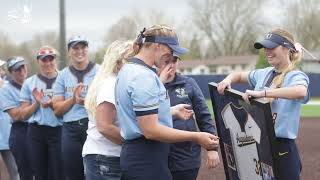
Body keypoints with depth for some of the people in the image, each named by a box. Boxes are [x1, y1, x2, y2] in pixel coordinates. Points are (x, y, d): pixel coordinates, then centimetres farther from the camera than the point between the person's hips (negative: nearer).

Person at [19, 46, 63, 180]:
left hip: (58, 131, -2)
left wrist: (52, 104, -16)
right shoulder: (29, 83, 7)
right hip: (36, 132, 2)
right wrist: (37, 103, -9)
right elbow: (24, 114, 8)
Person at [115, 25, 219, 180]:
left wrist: (174, 112, 28)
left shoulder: (127, 70, 15)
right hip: (147, 160, -11)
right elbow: (151, 130, -23)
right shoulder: (144, 76, -18)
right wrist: (196, 137, -21)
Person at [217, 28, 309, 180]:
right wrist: (228, 79, 5)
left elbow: (301, 92, -33)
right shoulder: (264, 74, 12)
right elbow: (240, 75, 29)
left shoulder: (296, 76, -9)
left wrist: (262, 93, -35)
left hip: (283, 149, -7)